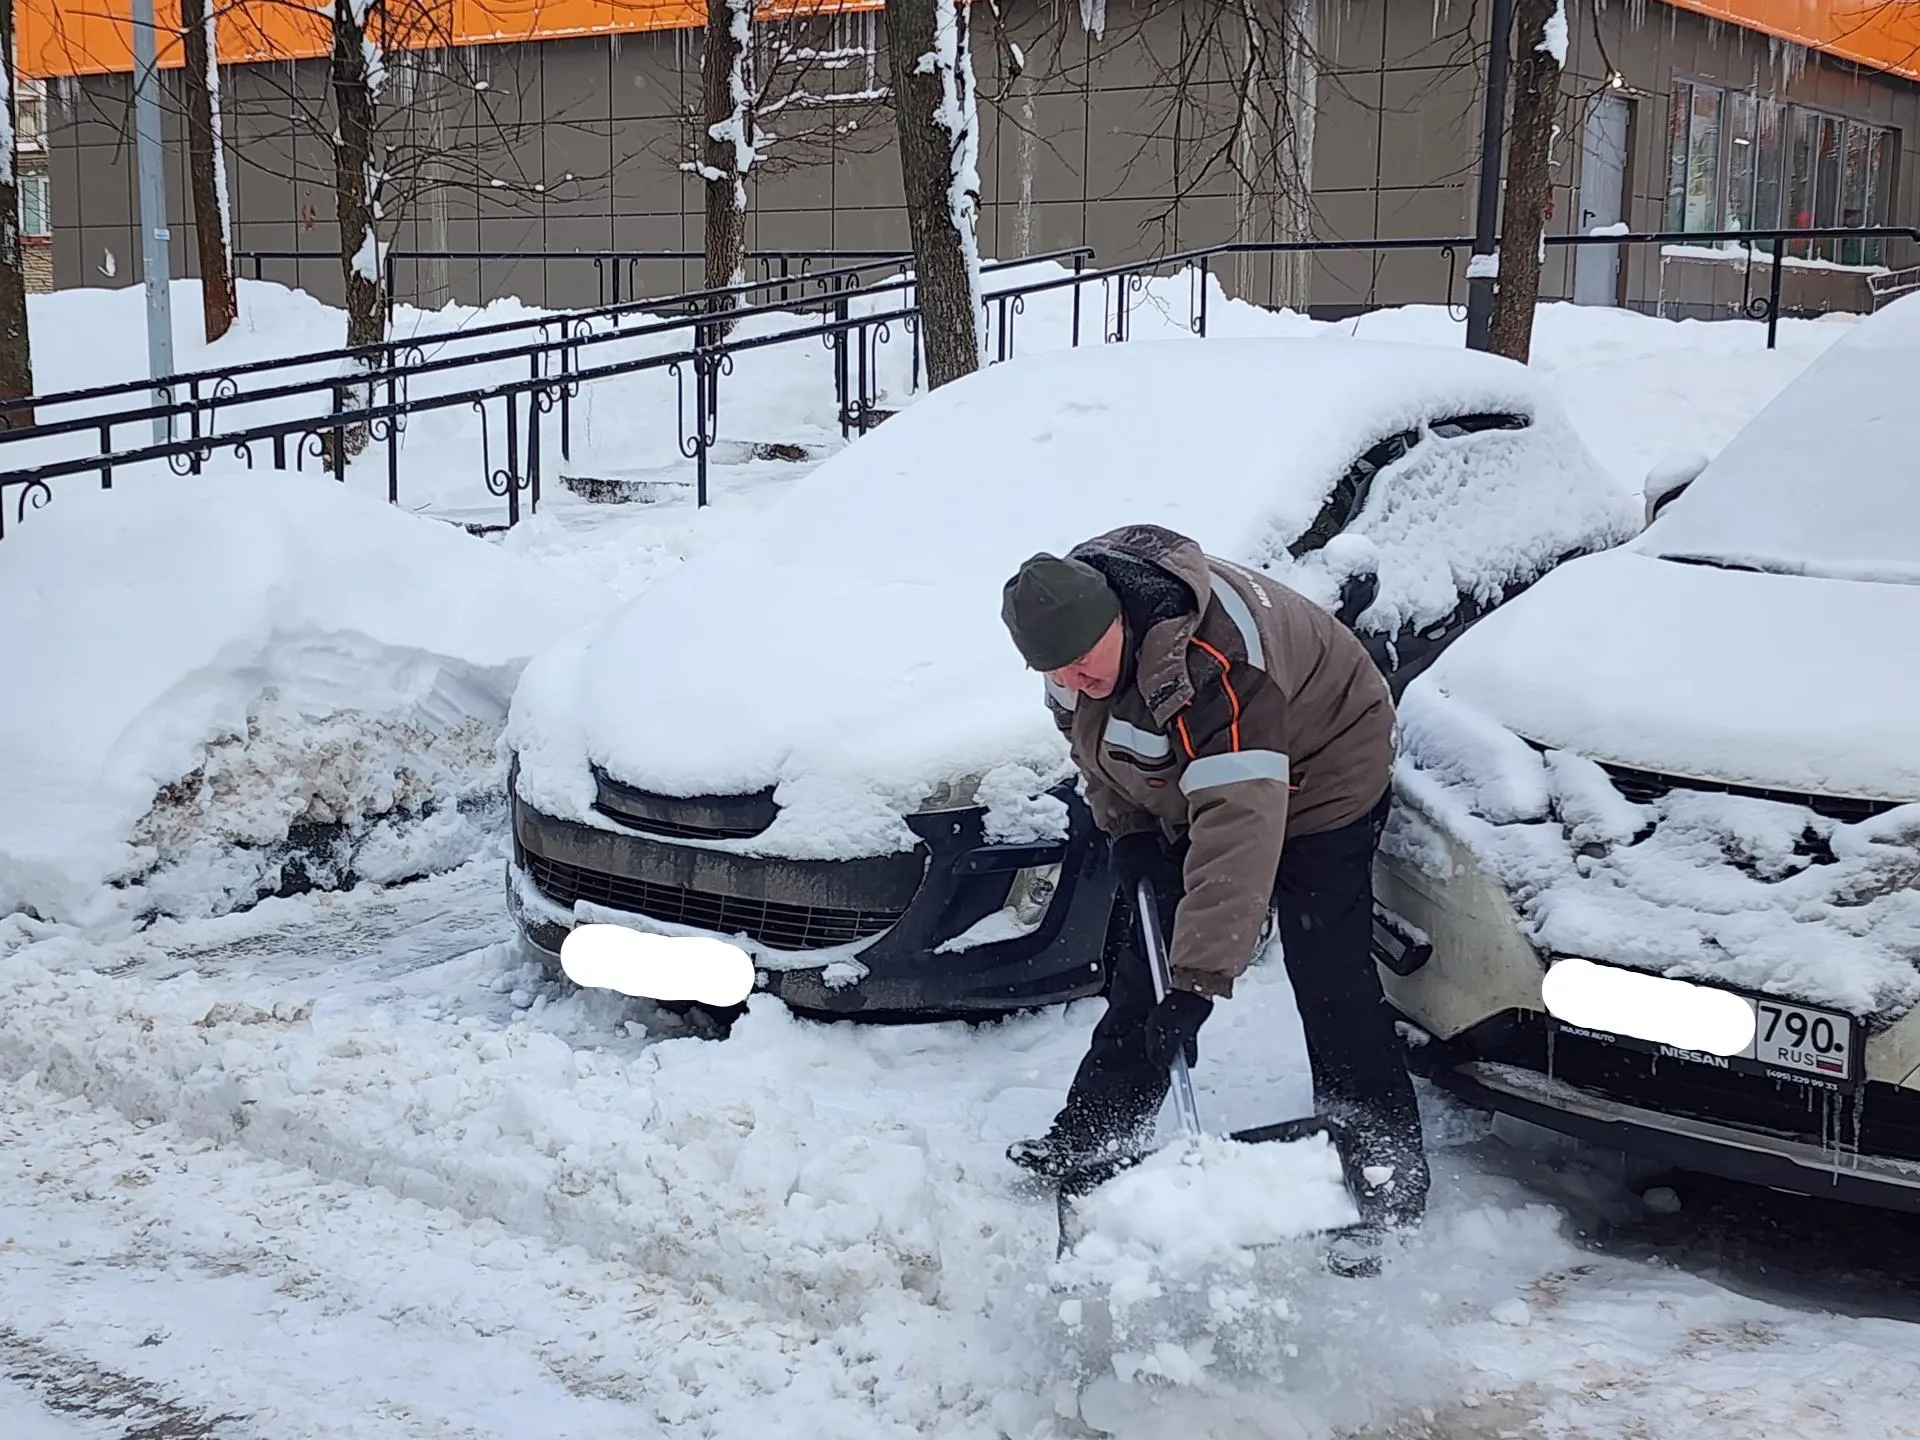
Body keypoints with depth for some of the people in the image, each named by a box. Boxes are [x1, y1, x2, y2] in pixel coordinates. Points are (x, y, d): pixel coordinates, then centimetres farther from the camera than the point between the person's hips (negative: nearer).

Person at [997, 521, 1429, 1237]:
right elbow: (1094, 741, 6)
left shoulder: (1211, 660, -42)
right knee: (1144, 962, 9)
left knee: (1332, 983, -12)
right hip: (1183, 794, 8)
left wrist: (1202, 980, -47)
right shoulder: (1072, 624, -16)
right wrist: (1124, 830, -4)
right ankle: (1090, 1134, 21)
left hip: (1317, 782, -8)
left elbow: (1239, 830, -45)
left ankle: (1388, 1172, 0)